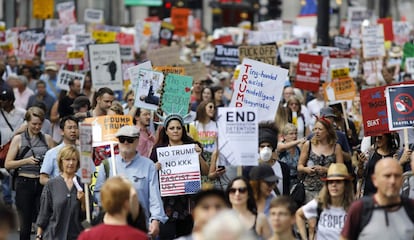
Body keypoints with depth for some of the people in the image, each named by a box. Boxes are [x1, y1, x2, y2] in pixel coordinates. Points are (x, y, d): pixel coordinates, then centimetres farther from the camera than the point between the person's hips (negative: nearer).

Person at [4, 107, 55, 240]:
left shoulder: (47, 139, 9)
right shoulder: (18, 139, 4)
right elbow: (8, 164, 1)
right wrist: (26, 161, -12)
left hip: (43, 183, 1)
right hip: (25, 183, -1)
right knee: (25, 223, 4)